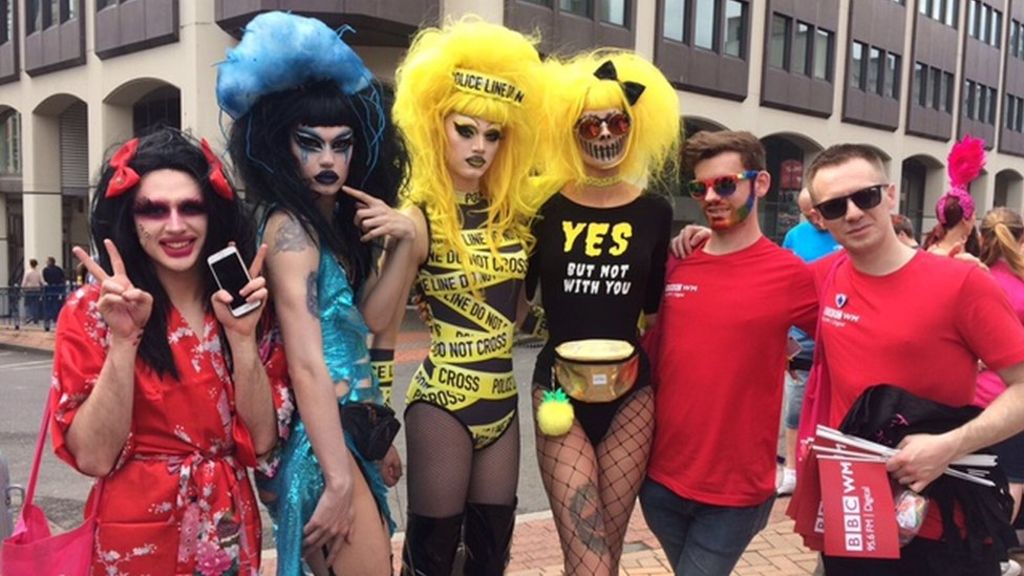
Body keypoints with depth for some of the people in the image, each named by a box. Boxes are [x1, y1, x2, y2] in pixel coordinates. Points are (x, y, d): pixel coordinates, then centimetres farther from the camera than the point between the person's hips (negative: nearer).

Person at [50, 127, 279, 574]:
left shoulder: (239, 303, -1)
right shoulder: (91, 311, -9)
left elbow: (261, 439, -9)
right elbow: (93, 456, -16)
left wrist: (242, 335, -19)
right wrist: (122, 339, -24)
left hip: (231, 531, 3)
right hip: (137, 535, -3)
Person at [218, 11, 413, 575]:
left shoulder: (340, 219, 11)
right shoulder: (290, 226, -16)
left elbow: (368, 319, 5)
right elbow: (306, 365, -21)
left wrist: (402, 242, -7)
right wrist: (338, 480, -22)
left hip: (350, 428, 9)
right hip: (318, 438, -9)